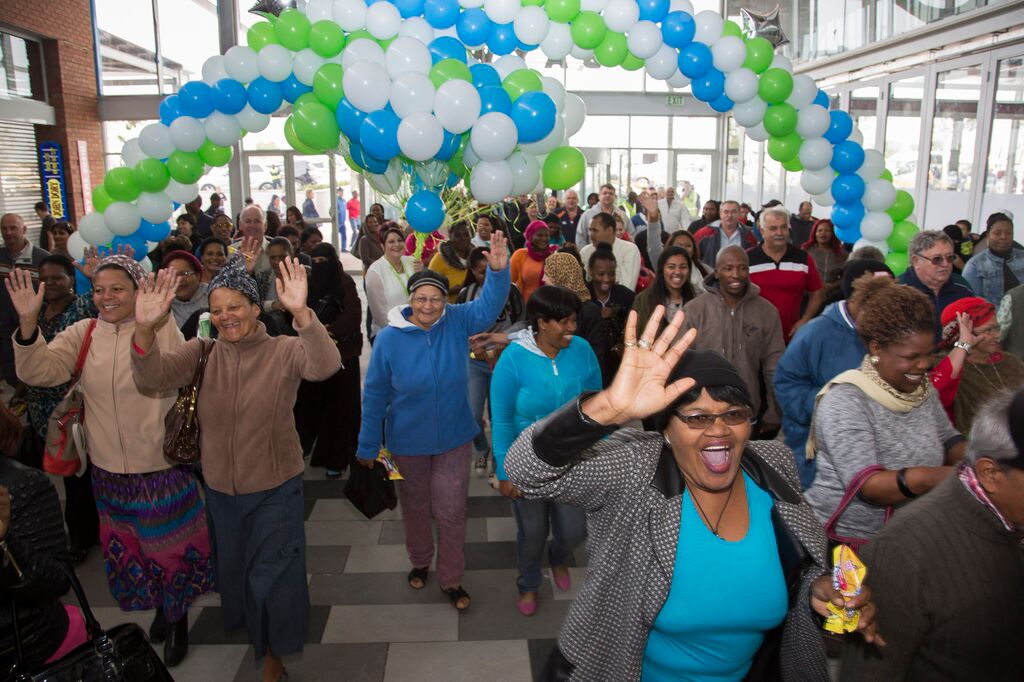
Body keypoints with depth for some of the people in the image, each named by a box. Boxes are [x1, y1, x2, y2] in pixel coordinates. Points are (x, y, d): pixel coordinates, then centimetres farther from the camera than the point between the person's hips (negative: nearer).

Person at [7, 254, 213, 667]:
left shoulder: (163, 329, -13)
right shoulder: (83, 334, 0)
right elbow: (38, 371, -12)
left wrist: (153, 325, -41)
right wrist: (27, 323, -26)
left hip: (161, 465, -4)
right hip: (109, 469, 5)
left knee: (171, 543, 12)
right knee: (127, 547, 21)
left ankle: (177, 619, 36)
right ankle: (160, 608, 45)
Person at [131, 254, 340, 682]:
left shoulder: (284, 351, -15)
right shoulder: (201, 353, -6)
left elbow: (325, 366, -35)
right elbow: (152, 376, -22)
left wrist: (301, 314, -51)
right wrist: (145, 329, -42)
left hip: (275, 489, -4)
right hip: (220, 489, 4)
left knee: (272, 575, 9)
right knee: (234, 567, 25)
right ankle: (250, 628, 56)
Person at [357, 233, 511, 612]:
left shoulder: (457, 322, -10)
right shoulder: (390, 338, -13)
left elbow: (489, 307, -22)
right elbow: (375, 394, -7)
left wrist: (499, 270, -42)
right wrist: (367, 446, -2)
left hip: (454, 439, 0)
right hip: (408, 442, 0)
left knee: (452, 512, 8)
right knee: (415, 508, 21)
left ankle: (451, 580, 28)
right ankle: (420, 562, 47)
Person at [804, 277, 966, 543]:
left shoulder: (922, 388, 5)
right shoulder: (845, 401, -20)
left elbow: (948, 440, 11)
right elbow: (865, 485, -26)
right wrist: (927, 478, -39)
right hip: (846, 539, -7)